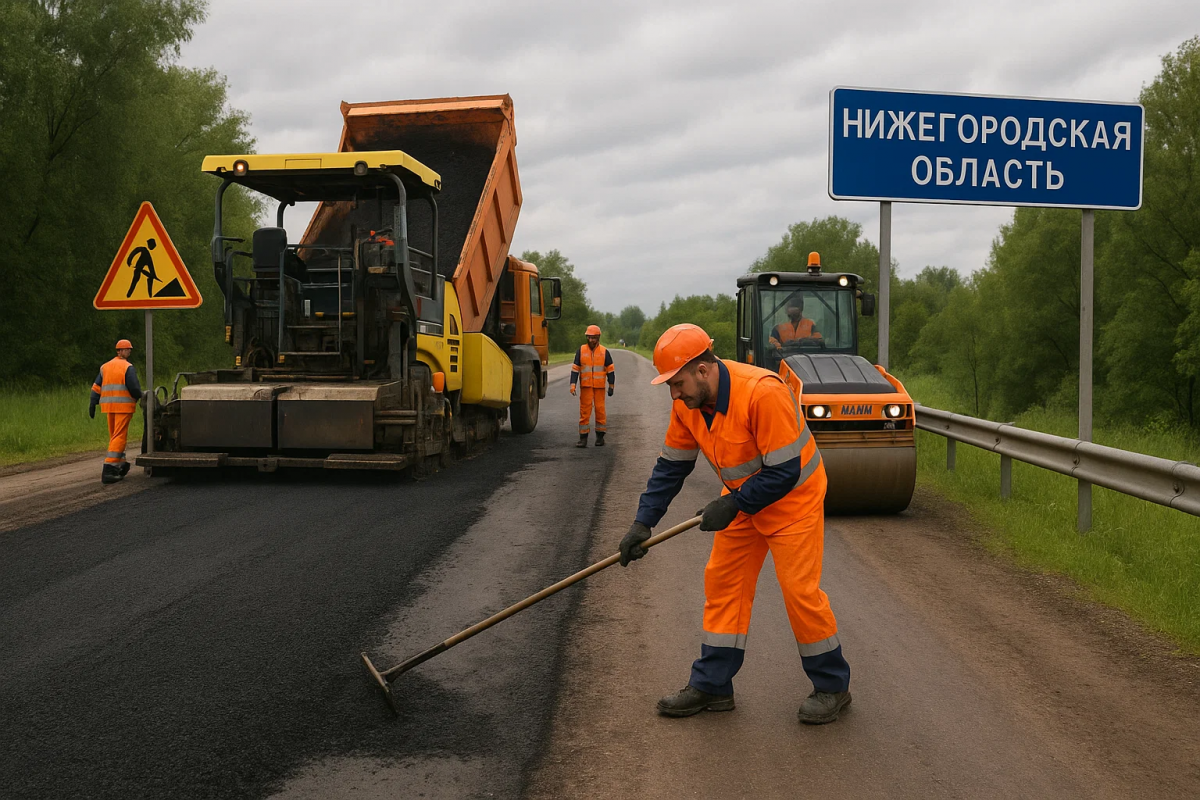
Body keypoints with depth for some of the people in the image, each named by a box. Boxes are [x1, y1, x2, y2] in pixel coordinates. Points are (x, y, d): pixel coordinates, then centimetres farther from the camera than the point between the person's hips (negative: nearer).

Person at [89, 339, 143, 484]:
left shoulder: (105, 367, 13)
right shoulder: (128, 367, -6)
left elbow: (96, 387, 8)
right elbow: (134, 387, -13)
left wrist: (93, 405, 6)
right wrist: (139, 396, 8)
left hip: (109, 406, 6)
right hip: (124, 406, -6)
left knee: (115, 436, 18)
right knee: (119, 437, -8)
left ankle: (120, 465, 24)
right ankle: (109, 469, -17)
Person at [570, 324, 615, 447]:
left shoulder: (604, 352, 3)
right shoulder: (581, 351, 4)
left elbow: (610, 370, 6)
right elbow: (575, 369, 3)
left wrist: (611, 386, 3)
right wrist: (573, 385, -7)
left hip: (599, 387, 0)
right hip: (585, 386, 0)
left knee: (600, 409, 2)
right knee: (584, 410, -2)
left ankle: (600, 436, 13)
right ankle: (583, 438, -1)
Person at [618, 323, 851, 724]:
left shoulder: (762, 392, -33)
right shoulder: (688, 403, -10)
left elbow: (785, 472, -29)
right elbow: (671, 466, 1)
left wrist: (732, 505, -24)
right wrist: (643, 523, -6)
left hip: (793, 496, -7)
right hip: (743, 498, 7)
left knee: (800, 588, -9)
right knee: (723, 582, 5)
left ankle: (832, 686, 10)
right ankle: (712, 686, 15)